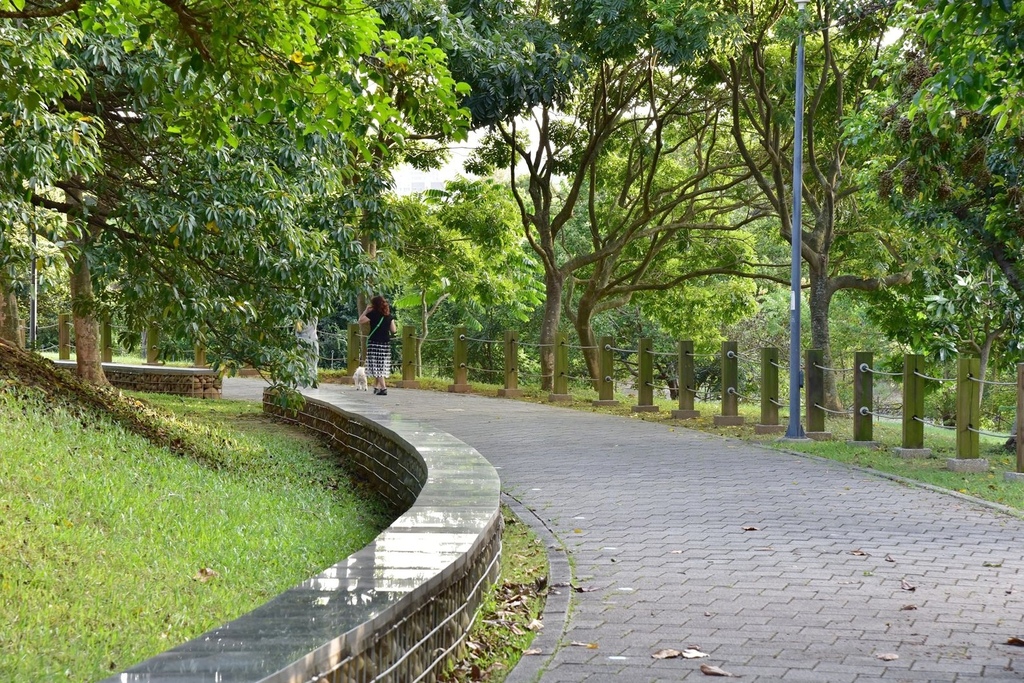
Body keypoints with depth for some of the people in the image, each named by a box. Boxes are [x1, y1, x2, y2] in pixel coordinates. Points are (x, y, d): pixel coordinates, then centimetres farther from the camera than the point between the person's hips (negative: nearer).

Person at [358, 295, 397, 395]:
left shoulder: (373, 314, -8)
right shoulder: (389, 316, 6)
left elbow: (360, 321, -1)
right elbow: (393, 330, 6)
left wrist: (366, 311, 6)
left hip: (374, 343, -5)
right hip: (386, 343, 5)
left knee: (377, 367, -5)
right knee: (383, 366, 14)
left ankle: (383, 388, -16)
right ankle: (376, 387, 24)